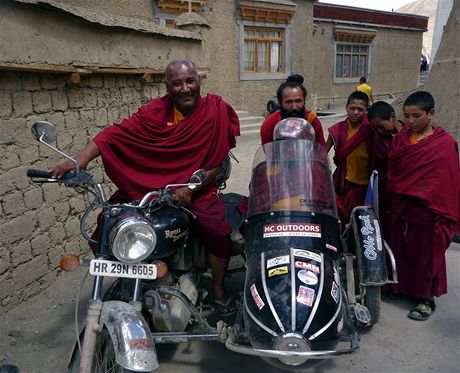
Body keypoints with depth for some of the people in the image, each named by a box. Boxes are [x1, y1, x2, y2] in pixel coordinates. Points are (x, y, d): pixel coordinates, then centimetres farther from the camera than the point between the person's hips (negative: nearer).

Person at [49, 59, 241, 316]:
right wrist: (79, 161, -25)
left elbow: (217, 162, -8)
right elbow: (117, 133, -12)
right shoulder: (155, 111, -3)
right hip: (148, 183, 3)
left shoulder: (216, 111, -7)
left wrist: (191, 189, -19)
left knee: (218, 230, -24)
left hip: (197, 187, -2)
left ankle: (218, 289, 5)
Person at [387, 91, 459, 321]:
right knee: (400, 249, 16)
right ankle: (400, 286, 36)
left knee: (427, 252, 9)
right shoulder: (401, 138, 4)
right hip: (400, 205, 5)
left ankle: (427, 299, 26)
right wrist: (390, 201, 7)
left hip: (426, 208, -4)